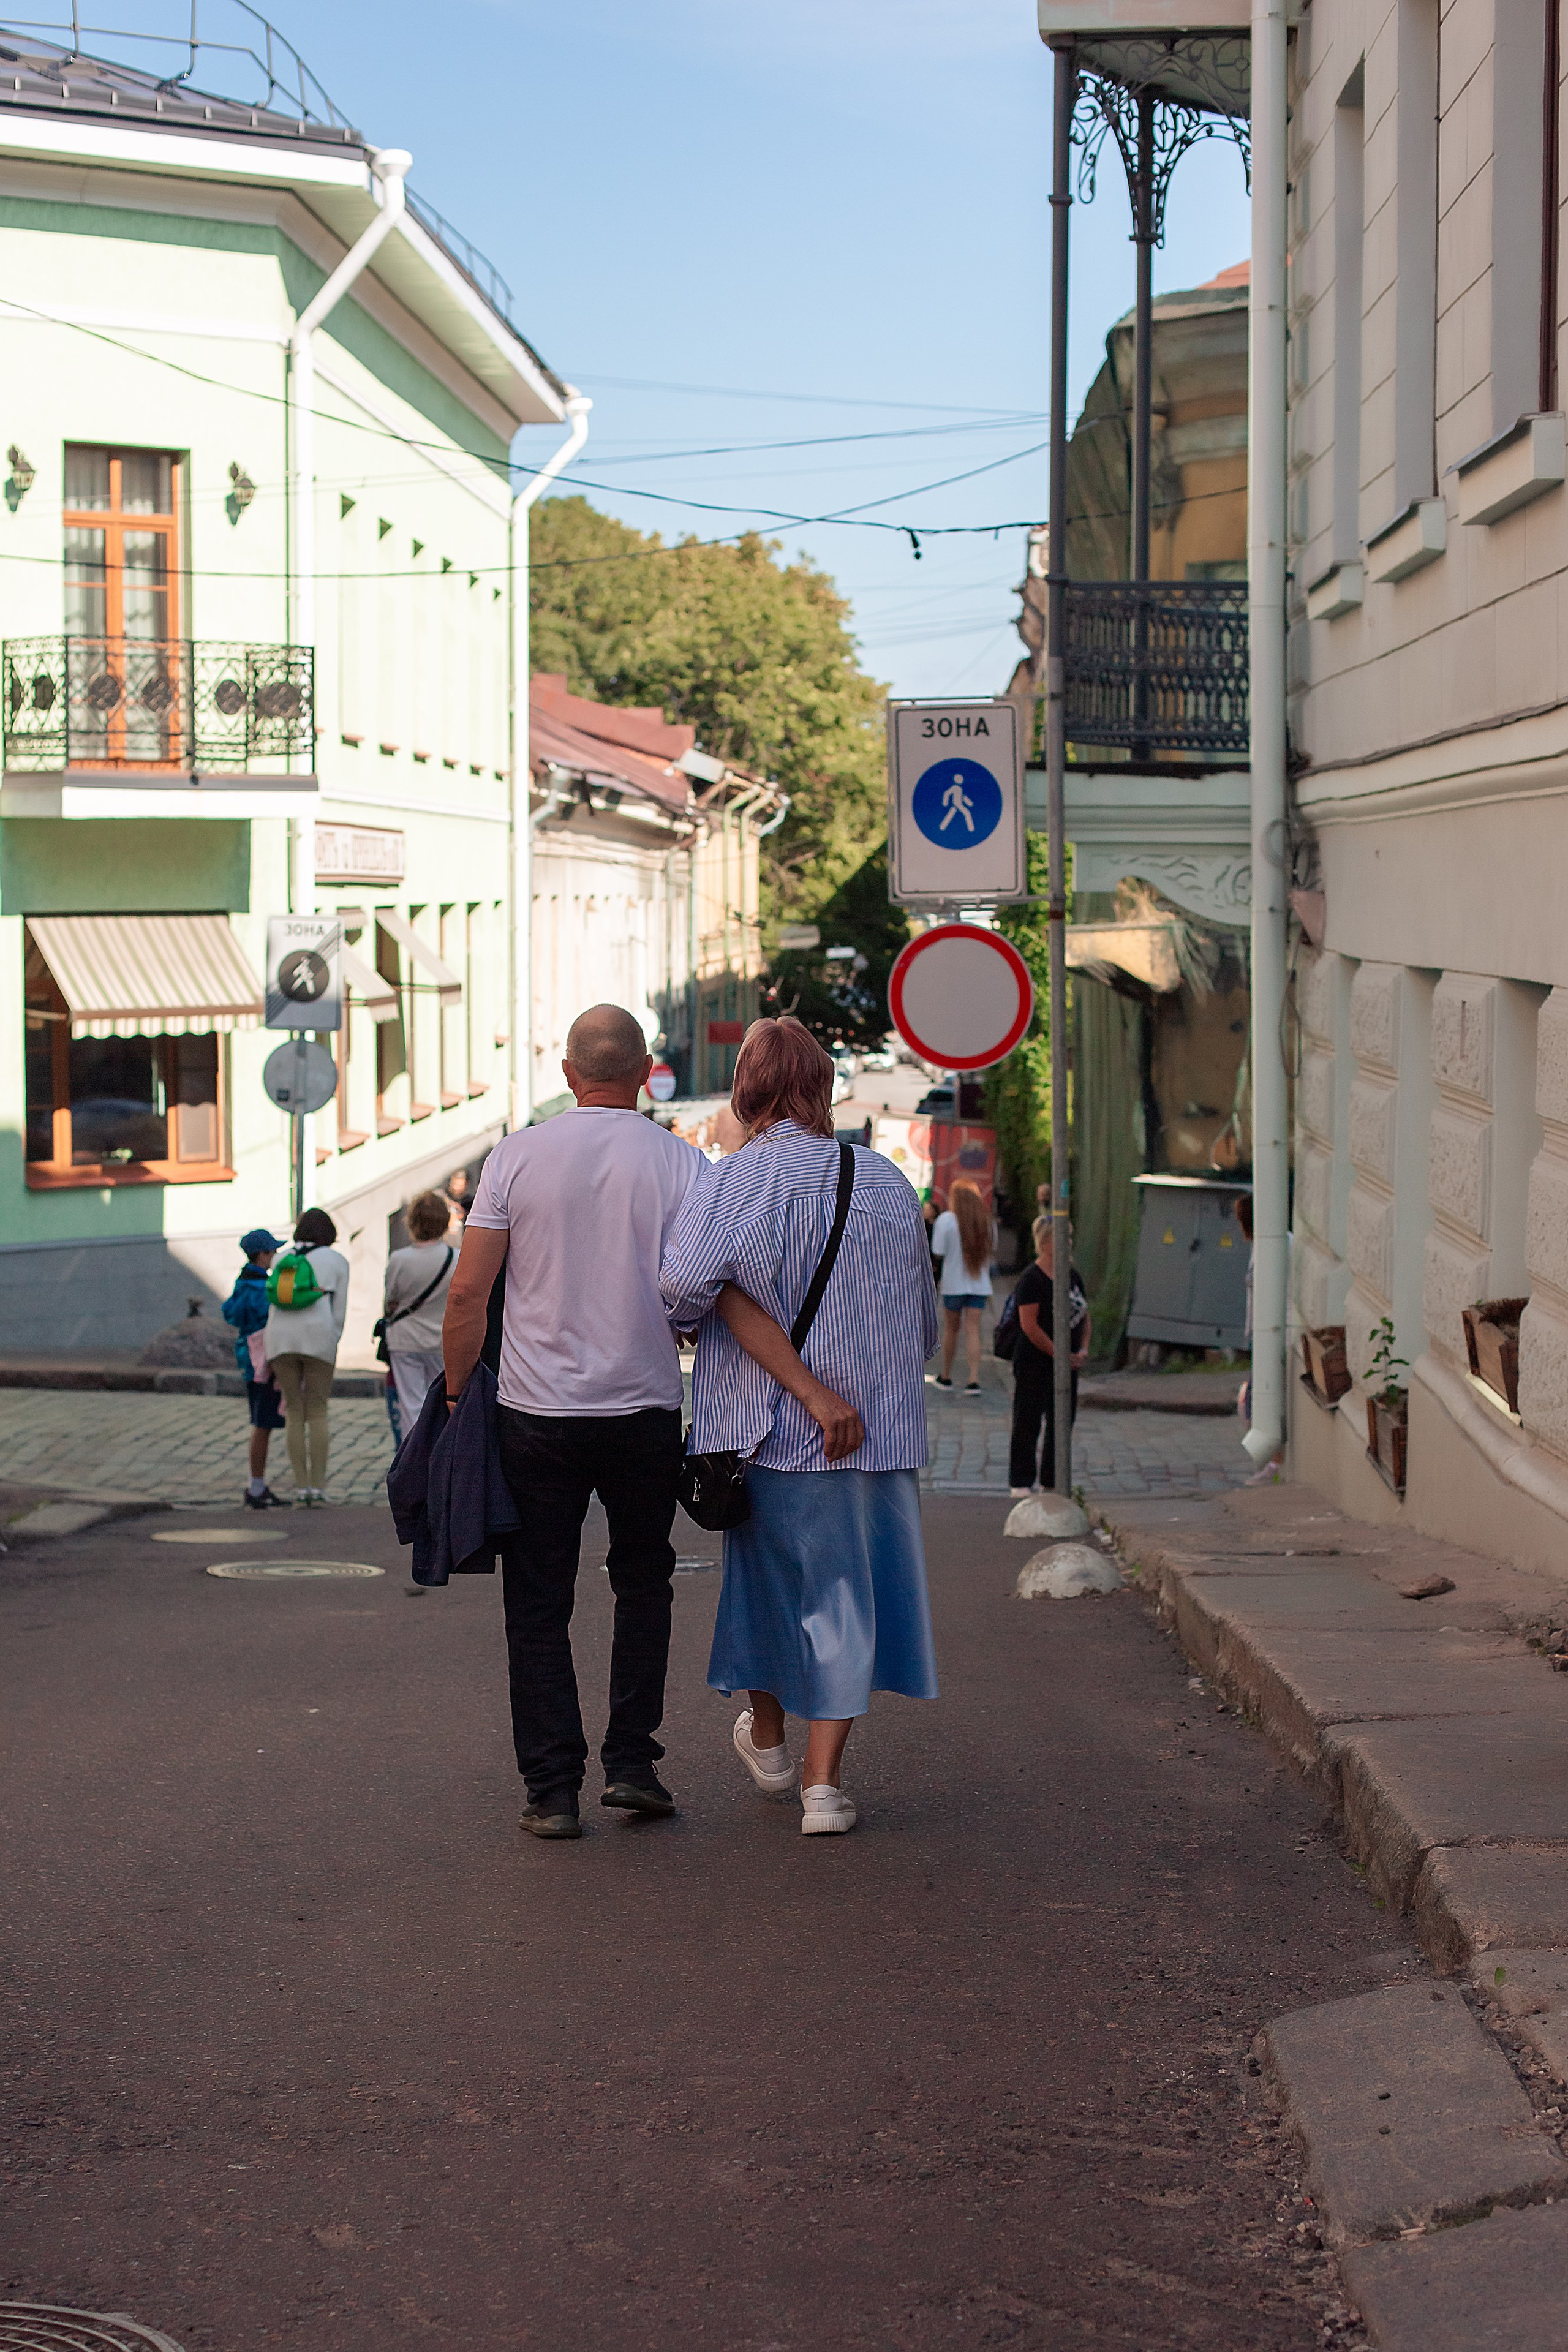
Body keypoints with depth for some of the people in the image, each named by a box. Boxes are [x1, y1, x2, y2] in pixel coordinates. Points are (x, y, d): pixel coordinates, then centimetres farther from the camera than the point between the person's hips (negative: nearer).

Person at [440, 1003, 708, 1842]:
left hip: (535, 1416, 0)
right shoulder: (681, 1163, -4)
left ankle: (553, 1788, 6)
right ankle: (631, 1763, 14)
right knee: (643, 1583, 20)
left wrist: (455, 1393, 8)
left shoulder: (516, 1155, -3)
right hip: (646, 1413, 0)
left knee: (538, 1604, 8)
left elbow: (467, 1292, -4)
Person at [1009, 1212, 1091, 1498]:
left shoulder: (1073, 1275, 11)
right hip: (1034, 1364, -7)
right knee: (1028, 1423, -1)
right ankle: (1021, 1482, 7)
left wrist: (1084, 1350, 1)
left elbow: (1085, 1316, 18)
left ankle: (1052, 1481, 20)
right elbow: (1029, 1326, -18)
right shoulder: (1032, 1278, -13)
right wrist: (1059, 1354, -15)